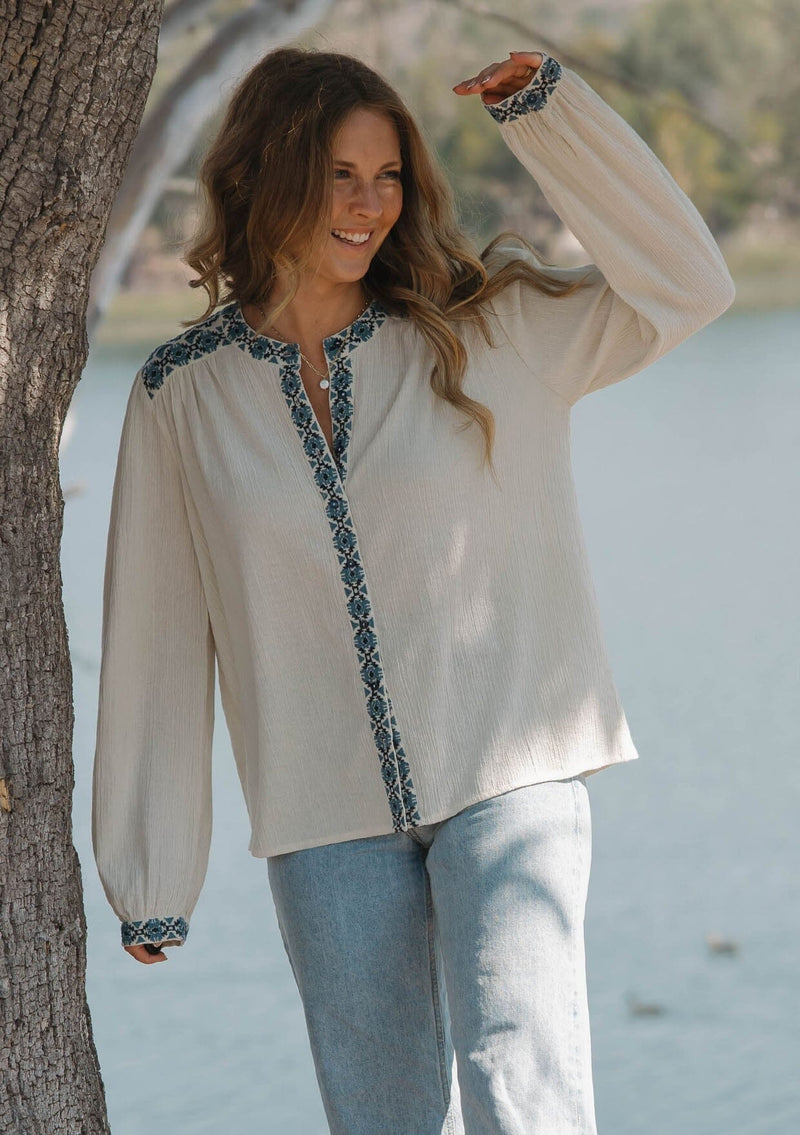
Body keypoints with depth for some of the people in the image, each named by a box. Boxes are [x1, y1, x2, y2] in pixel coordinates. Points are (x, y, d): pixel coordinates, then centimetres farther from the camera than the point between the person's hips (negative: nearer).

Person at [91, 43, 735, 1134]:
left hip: (507, 783, -1)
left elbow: (685, 285, -5)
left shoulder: (487, 333, 2)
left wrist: (549, 112, -13)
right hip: (329, 820, 2)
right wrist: (150, 881, 9)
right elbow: (158, 636, 7)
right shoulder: (183, 393, 3)